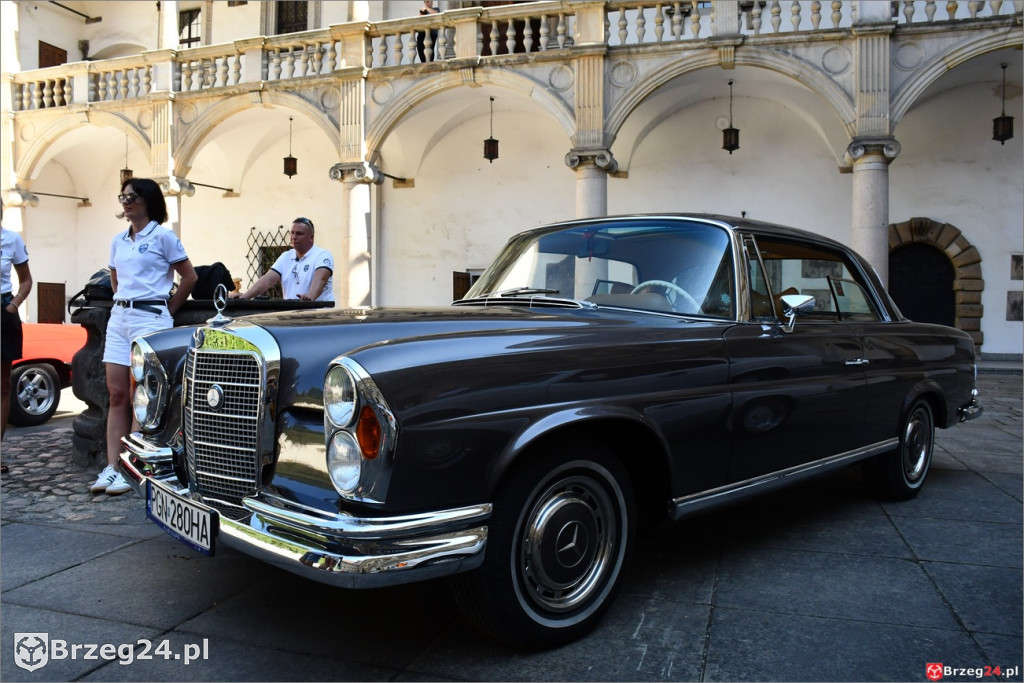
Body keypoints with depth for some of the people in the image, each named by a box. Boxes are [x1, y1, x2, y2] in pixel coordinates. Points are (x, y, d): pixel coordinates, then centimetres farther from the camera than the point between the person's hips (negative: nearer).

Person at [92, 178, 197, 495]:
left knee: (138, 398, -4)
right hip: (119, 317, 6)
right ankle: (111, 468, 6)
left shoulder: (163, 237, -4)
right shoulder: (118, 241, 14)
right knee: (117, 395, 3)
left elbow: (190, 277, -2)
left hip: (149, 318, -6)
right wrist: (122, 301, 15)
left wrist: (167, 310, 2)